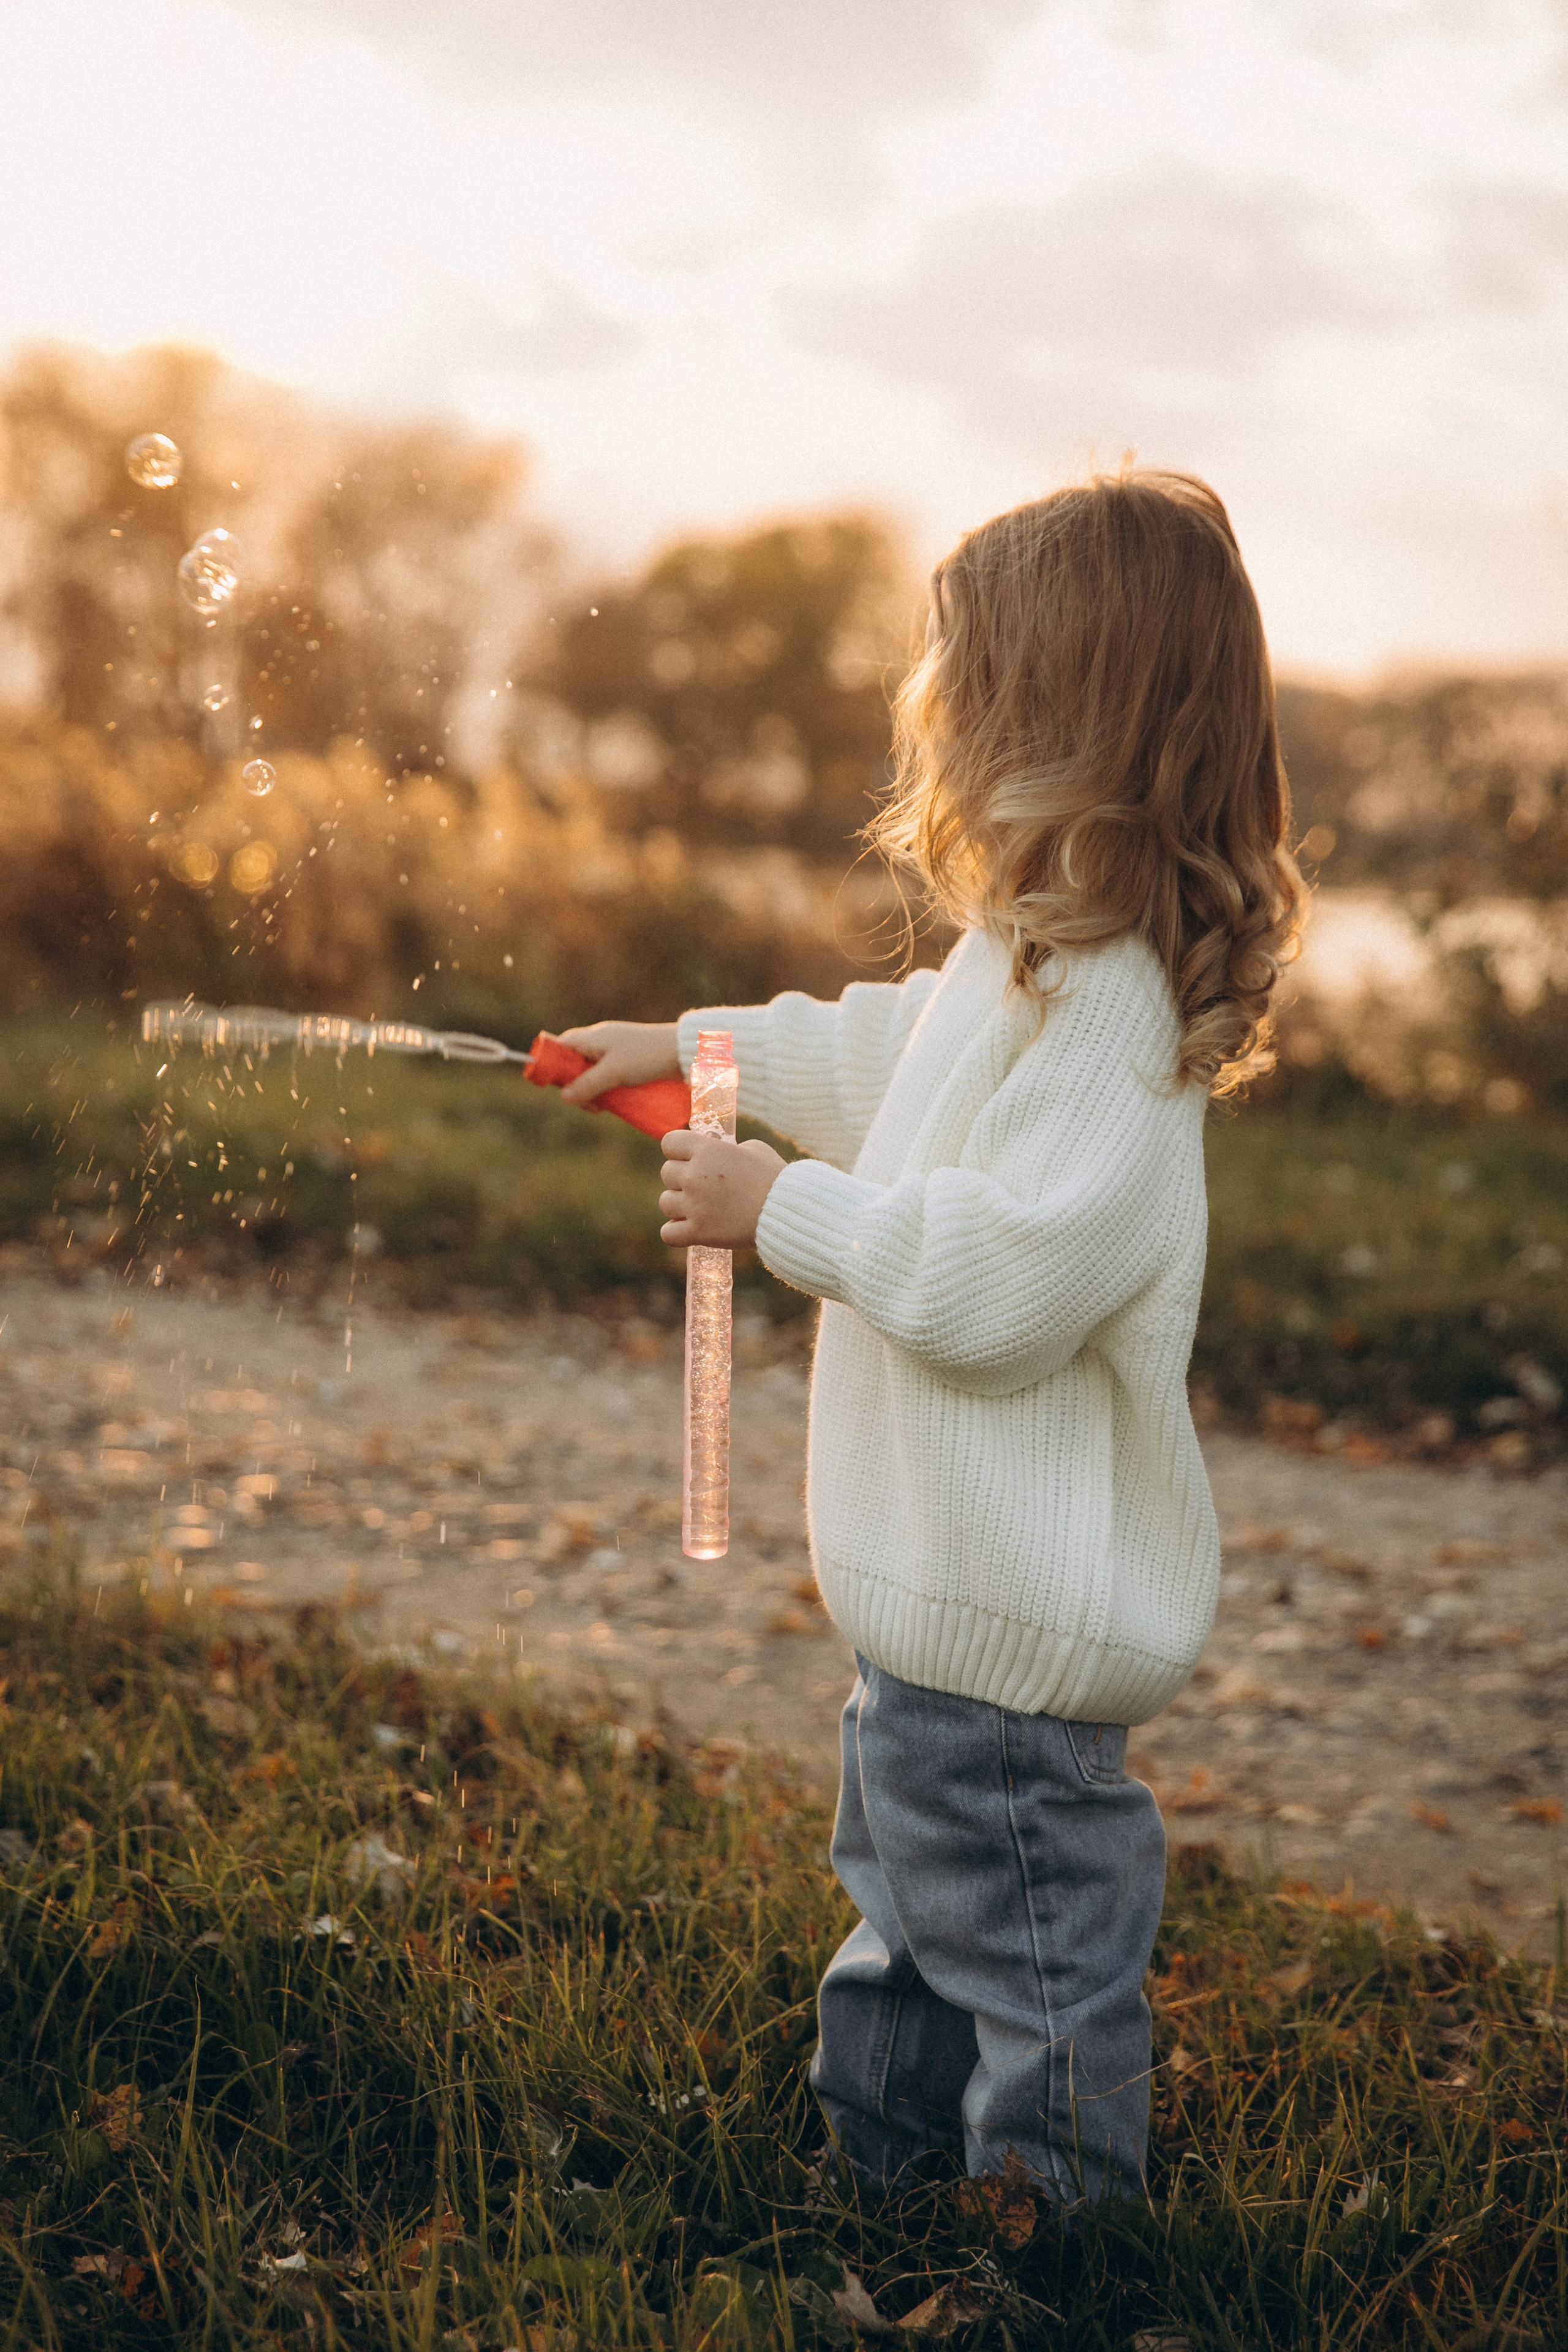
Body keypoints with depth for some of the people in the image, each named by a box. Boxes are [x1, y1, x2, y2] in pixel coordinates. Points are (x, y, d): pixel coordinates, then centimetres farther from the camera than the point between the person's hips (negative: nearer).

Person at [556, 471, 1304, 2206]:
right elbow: (887, 1057, 29)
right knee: (906, 1924, 26)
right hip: (943, 1596, 11)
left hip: (1011, 1620, -11)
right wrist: (696, 1045, 34)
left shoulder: (1105, 1004, -24)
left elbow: (1008, 1273, -31)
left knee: (1029, 1962, 3)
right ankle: (871, 2172, 44)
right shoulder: (1034, 957, 9)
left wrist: (788, 1212, -21)